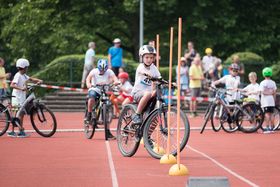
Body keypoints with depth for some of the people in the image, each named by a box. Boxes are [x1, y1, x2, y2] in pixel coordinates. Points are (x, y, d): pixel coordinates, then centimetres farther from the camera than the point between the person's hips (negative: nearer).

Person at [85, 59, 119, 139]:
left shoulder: (109, 72, -9)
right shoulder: (94, 71, -11)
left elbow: (115, 79, -24)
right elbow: (88, 78, -27)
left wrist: (116, 82, -48)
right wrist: (88, 84, -49)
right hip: (95, 90, -1)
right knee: (92, 95, -38)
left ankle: (108, 132, 2)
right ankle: (89, 114, -19)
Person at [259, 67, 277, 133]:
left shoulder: (263, 83, -7)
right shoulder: (273, 83, 7)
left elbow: (262, 92, -15)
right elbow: (274, 92, 7)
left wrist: (268, 93, -3)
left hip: (265, 101, -4)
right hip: (271, 101, 5)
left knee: (266, 114, -5)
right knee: (271, 114, 9)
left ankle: (268, 128, -9)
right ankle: (271, 127, 11)